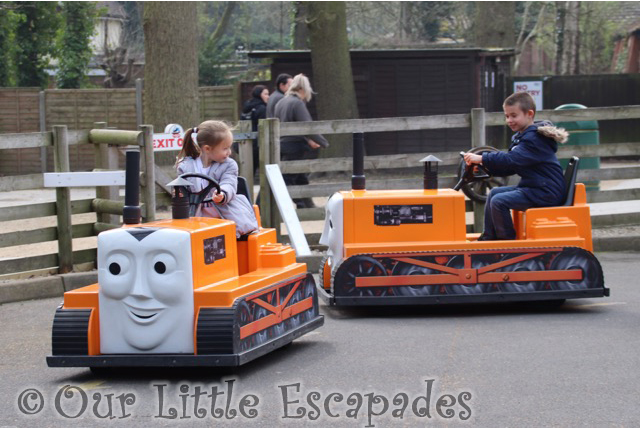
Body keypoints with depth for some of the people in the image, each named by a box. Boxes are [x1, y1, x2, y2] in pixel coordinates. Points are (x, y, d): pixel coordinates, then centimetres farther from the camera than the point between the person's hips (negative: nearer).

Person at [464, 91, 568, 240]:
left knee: (499, 201, -19)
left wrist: (482, 159, -28)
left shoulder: (534, 139, -18)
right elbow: (509, 169, 15)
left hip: (545, 193, -11)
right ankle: (488, 237, 16)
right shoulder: (519, 137, 16)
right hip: (532, 187, 11)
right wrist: (485, 166, 1)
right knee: (494, 193, 13)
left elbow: (511, 160, -29)